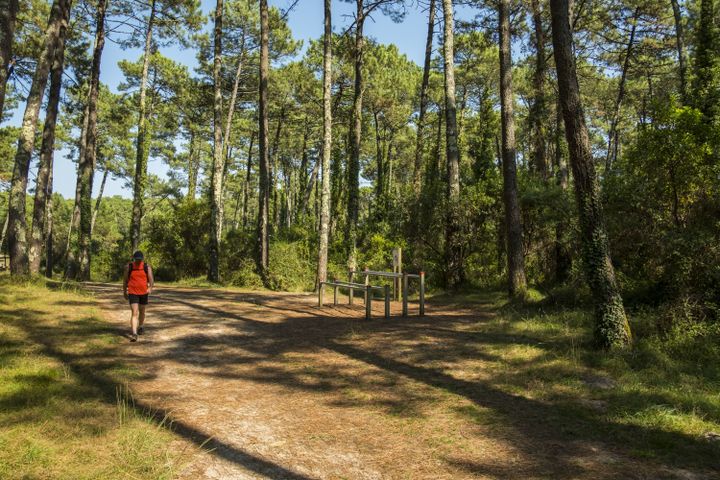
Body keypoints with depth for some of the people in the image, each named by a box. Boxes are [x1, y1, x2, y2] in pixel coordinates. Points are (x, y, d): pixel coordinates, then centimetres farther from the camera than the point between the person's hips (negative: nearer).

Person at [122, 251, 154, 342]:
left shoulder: (147, 267, -2)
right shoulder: (128, 267, -2)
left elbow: (151, 279, -8)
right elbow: (125, 280, 7)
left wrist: (150, 288, -26)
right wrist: (124, 292, 11)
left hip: (144, 293, 2)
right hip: (132, 293, -2)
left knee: (142, 312, 18)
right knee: (134, 313, -13)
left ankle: (141, 327, 43)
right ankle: (134, 334, -20)